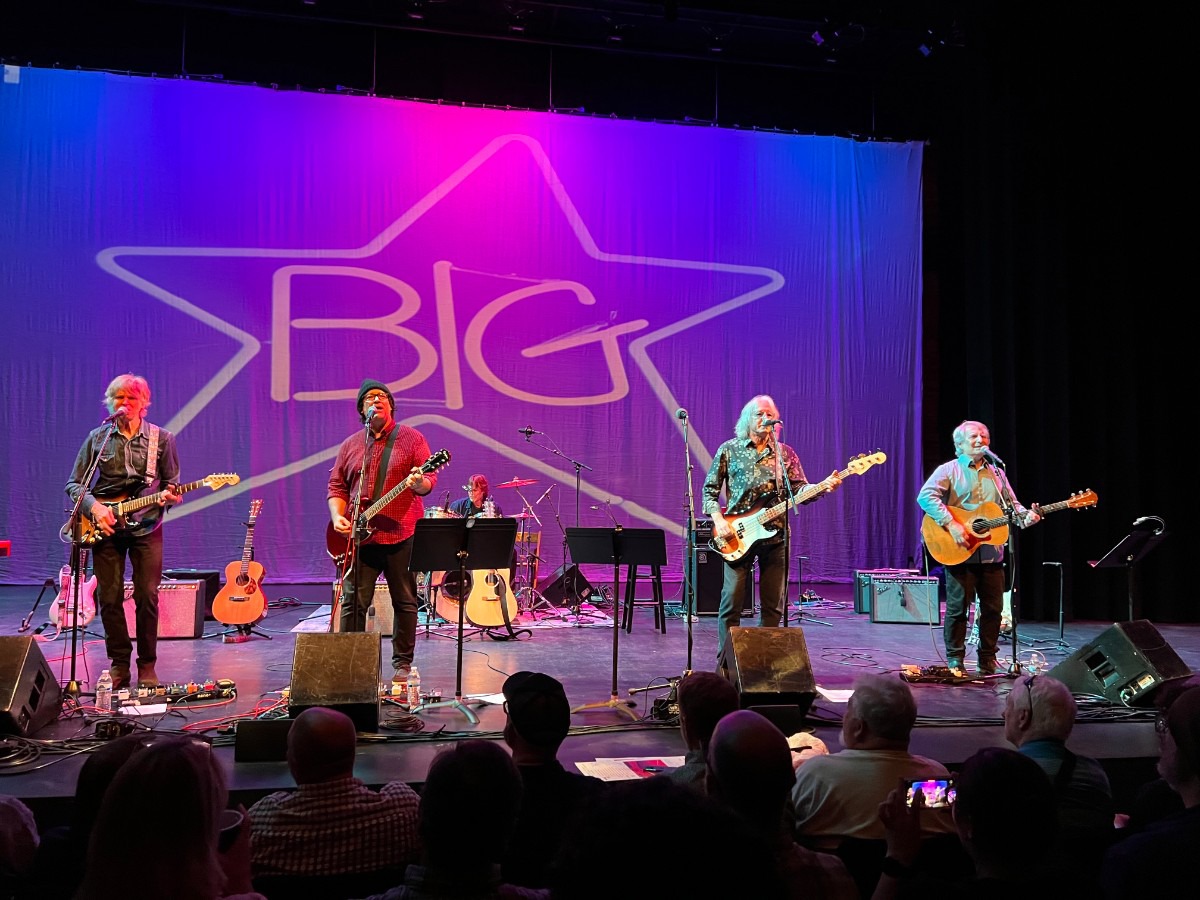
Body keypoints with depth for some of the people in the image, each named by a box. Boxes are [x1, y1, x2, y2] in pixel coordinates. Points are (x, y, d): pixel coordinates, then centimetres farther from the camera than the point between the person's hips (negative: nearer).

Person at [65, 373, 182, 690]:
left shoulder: (161, 438, 4)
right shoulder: (97, 438, 6)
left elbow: (172, 483, 8)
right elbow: (74, 484, 6)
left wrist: (168, 495, -14)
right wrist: (94, 506, -11)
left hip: (145, 526, -1)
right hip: (105, 526, 1)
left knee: (147, 597, -5)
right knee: (109, 599, 1)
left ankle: (147, 666, 8)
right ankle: (119, 665, 15)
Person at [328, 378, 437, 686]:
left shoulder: (412, 439, 3)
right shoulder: (350, 445, 13)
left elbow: (429, 481, -3)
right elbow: (337, 486, 14)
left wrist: (420, 483, -26)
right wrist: (338, 517, -2)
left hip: (401, 534, -2)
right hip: (359, 535, 3)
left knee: (405, 602, 4)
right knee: (353, 602, 3)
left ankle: (403, 664, 15)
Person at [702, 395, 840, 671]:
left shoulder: (785, 454, 11)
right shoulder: (728, 450, 5)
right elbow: (710, 489, 6)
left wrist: (824, 487, -14)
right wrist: (718, 519, -9)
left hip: (775, 536, 2)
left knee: (773, 606, 5)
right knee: (731, 602, -5)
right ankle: (725, 665, 4)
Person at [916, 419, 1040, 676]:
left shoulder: (997, 473, 18)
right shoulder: (949, 470, -1)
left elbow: (1012, 505, 16)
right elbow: (926, 496, -16)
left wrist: (1026, 516, -7)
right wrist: (951, 524, -24)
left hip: (991, 552, 5)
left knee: (993, 608, 7)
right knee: (958, 607, -2)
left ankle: (988, 662, 19)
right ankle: (955, 662, 9)